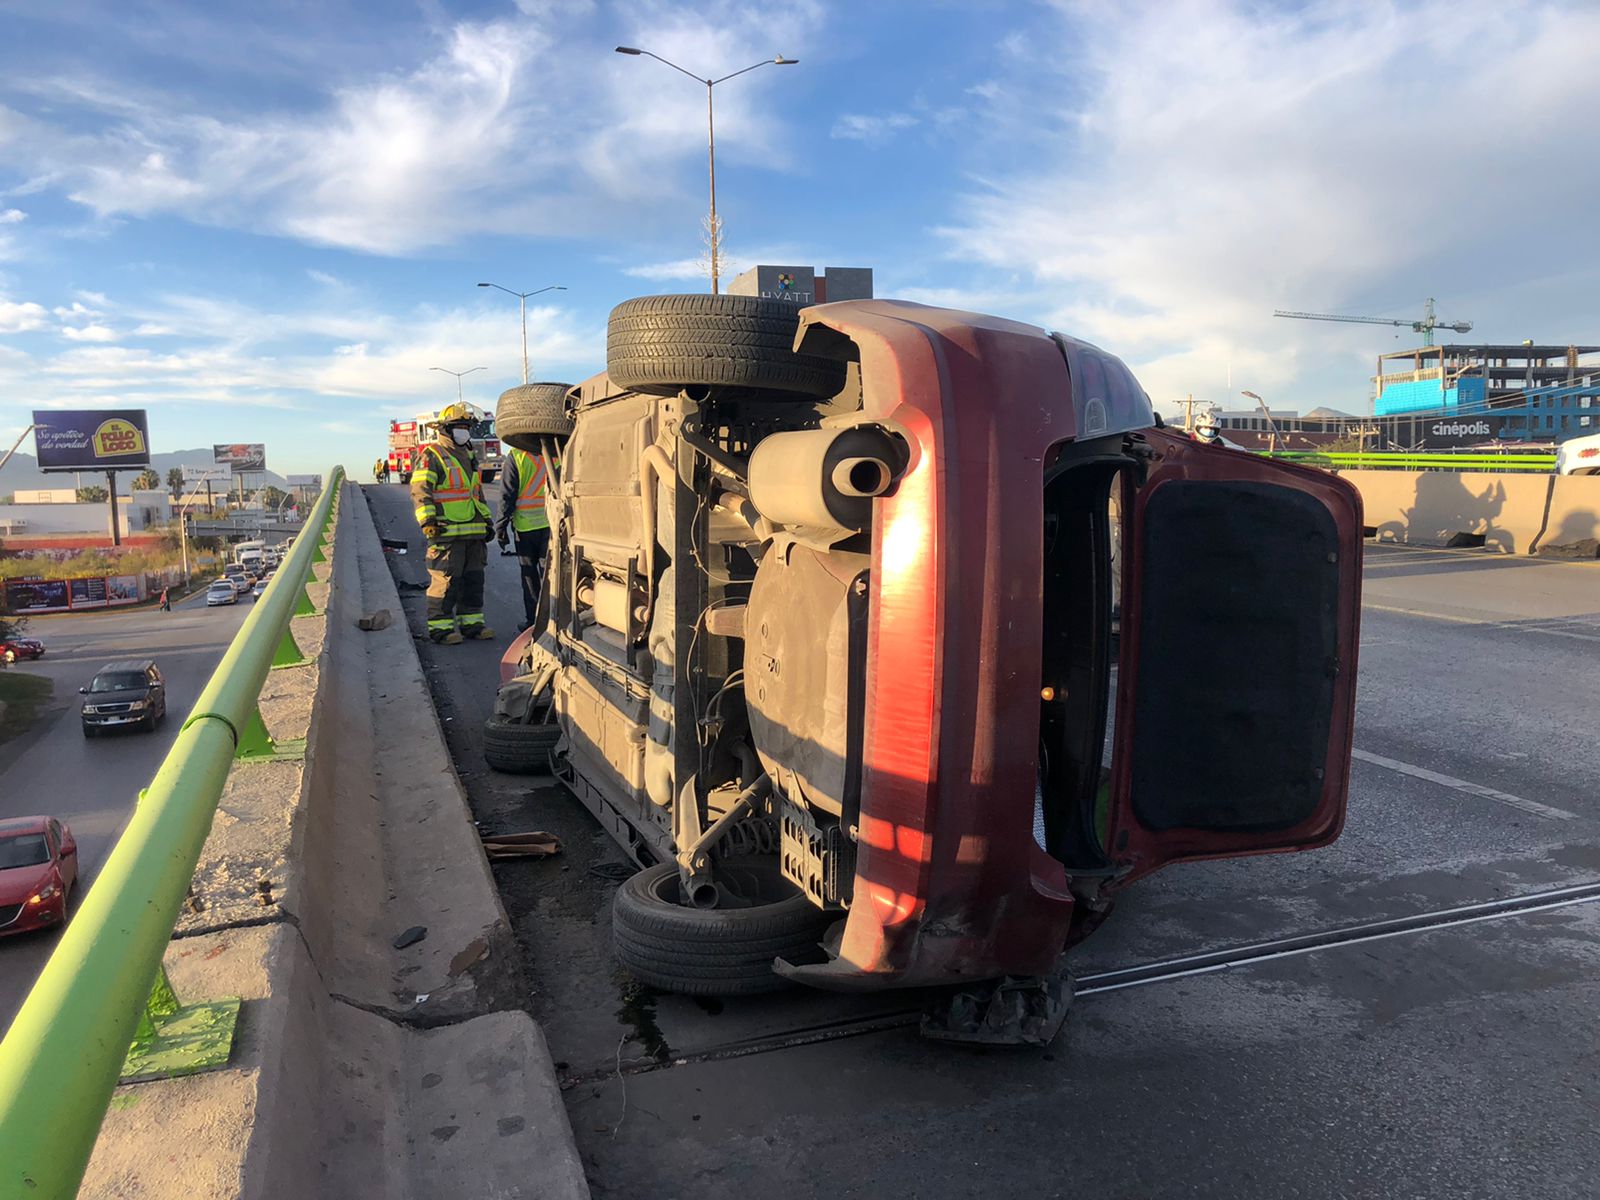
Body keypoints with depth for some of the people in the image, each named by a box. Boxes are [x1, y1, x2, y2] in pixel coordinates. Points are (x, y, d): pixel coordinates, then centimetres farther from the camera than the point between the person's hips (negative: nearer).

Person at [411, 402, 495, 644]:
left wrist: (486, 521, 23)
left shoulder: (468, 456, 21)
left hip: (473, 531, 8)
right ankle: (440, 627, 0)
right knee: (445, 579, -6)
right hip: (446, 531, -8)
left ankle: (471, 622, 19)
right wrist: (428, 520, -21)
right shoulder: (431, 456, -5)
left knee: (473, 578, 11)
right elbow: (420, 490, -12)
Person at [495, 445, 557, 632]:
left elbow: (507, 496, -7)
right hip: (552, 524, 2)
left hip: (525, 526, -2)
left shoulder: (516, 456, -8)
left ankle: (533, 620, 12)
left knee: (529, 574, 9)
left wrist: (500, 527, 1)